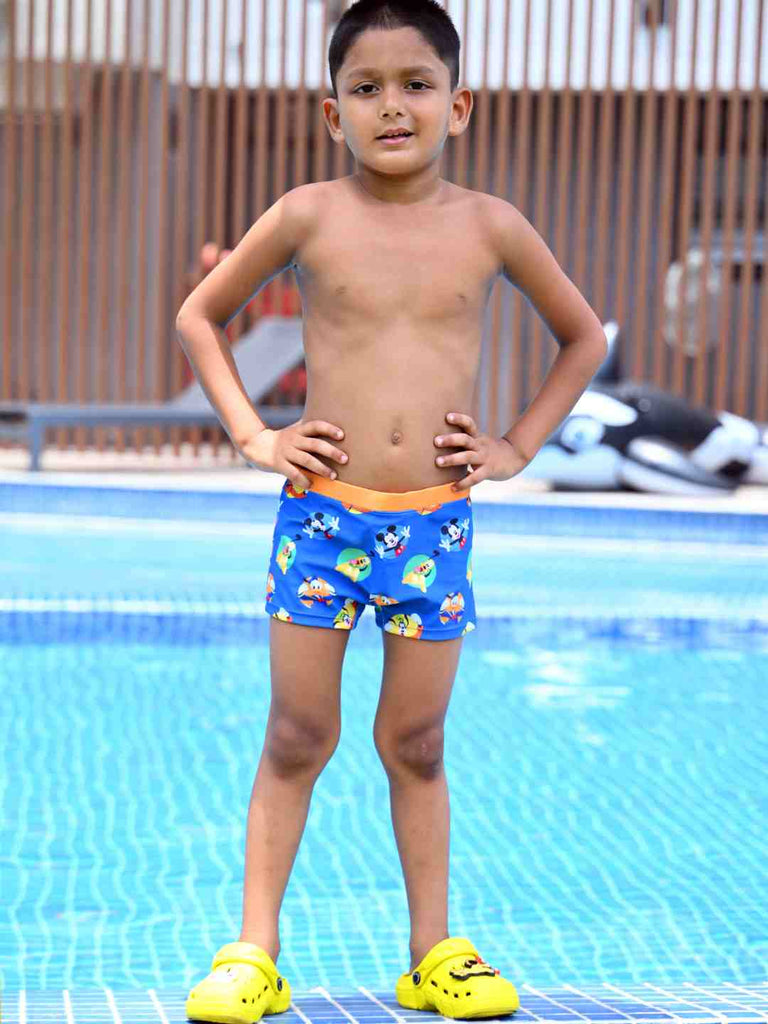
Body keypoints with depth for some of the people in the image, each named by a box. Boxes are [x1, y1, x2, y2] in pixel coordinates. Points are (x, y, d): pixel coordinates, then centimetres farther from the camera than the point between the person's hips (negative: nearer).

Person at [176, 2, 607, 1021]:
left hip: (436, 524, 1)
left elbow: (584, 337, 15)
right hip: (322, 515, -1)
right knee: (298, 739, 3)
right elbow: (200, 317, 10)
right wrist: (253, 435, 2)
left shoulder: (489, 227, 0)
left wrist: (517, 448, 7)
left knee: (416, 745, 8)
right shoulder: (308, 216, -3)